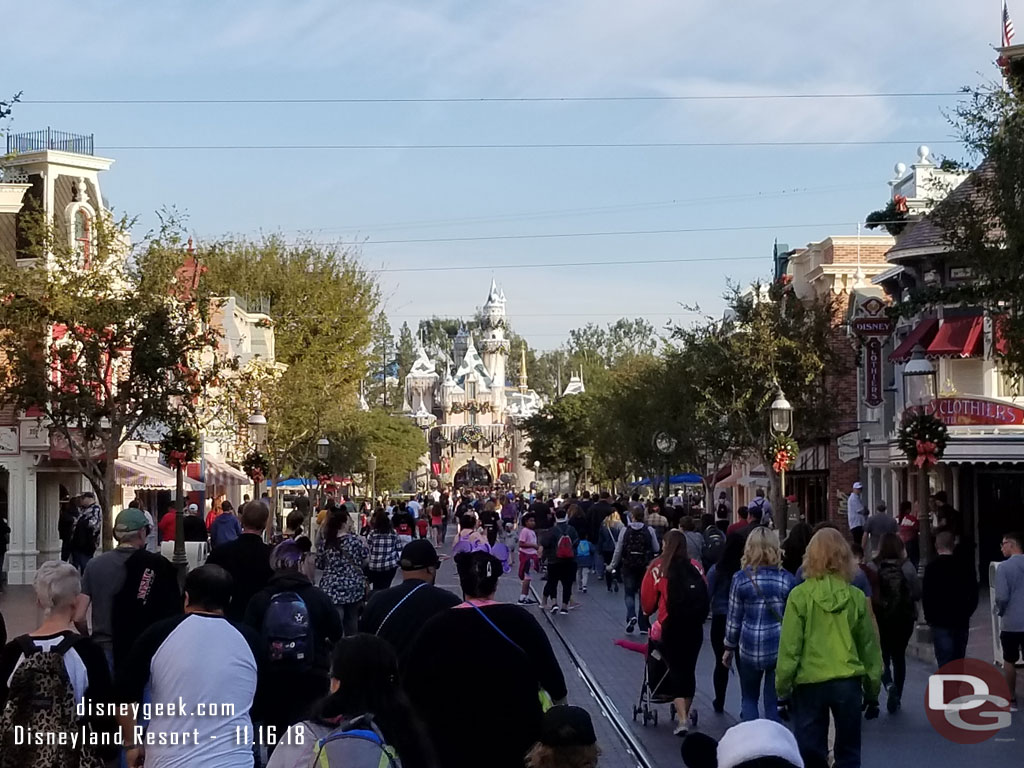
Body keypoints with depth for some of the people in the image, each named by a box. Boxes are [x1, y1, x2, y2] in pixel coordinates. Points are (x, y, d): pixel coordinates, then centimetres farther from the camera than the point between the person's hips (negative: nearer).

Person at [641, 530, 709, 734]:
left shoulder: (658, 568, -6)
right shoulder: (695, 566, 0)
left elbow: (647, 599, -1)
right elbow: (706, 596, 4)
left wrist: (649, 611, 21)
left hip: (670, 626, -3)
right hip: (694, 626, 3)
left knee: (676, 670, 1)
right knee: (689, 669, 14)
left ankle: (683, 719, -9)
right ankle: (687, 713, 26)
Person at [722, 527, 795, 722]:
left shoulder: (741, 579, -4)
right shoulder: (787, 579, -4)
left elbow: (734, 618, 1)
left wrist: (729, 648, 12)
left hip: (749, 647, 0)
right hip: (779, 647, 0)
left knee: (748, 699, 15)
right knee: (774, 703, 7)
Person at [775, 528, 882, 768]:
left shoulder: (800, 596, -8)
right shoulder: (857, 597, -2)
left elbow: (789, 647, -7)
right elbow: (870, 647, 5)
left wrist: (782, 689, 2)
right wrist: (873, 691, 16)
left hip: (809, 683, -2)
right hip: (848, 683, 2)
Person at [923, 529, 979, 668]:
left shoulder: (931, 568, -9)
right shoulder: (965, 566, 2)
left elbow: (926, 596, -10)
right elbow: (974, 596, 6)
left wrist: (929, 618, 3)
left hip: (941, 624, -4)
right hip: (962, 623, 4)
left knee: (944, 663, -4)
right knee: (959, 661, 14)